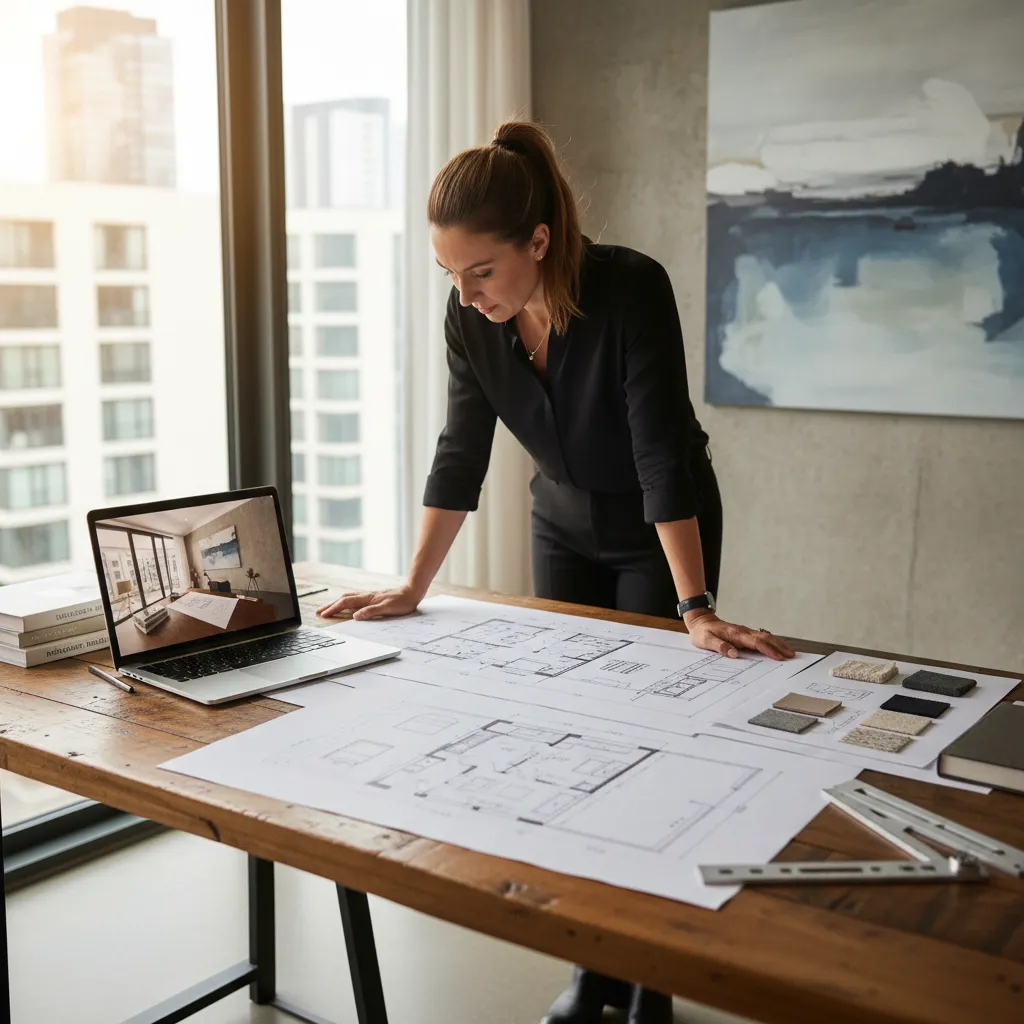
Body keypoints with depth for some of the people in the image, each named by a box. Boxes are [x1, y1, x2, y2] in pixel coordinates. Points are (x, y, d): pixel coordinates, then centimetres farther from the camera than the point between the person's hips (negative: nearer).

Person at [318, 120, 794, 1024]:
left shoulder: (631, 289, -29)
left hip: (663, 530, -4)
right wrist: (413, 589, -12)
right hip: (565, 525, 5)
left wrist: (696, 608, -37)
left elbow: (662, 452, -33)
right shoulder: (471, 317, -15)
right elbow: (461, 455, -10)